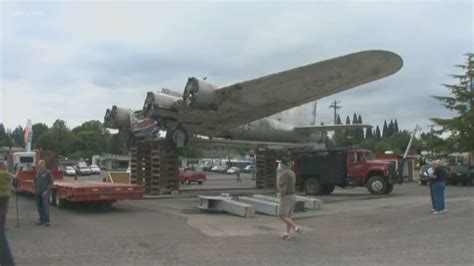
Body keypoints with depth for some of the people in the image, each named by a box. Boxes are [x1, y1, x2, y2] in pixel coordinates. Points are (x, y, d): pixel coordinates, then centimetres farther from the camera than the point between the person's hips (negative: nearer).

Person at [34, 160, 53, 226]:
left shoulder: (48, 172, -4)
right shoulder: (37, 172, 12)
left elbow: (51, 183, -5)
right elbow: (35, 181, 20)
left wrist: (46, 191, -12)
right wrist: (35, 190, 8)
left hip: (45, 192, -6)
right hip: (38, 193, 6)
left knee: (45, 206, -8)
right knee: (39, 206, 7)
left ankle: (47, 220, -3)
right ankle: (41, 220, 17)